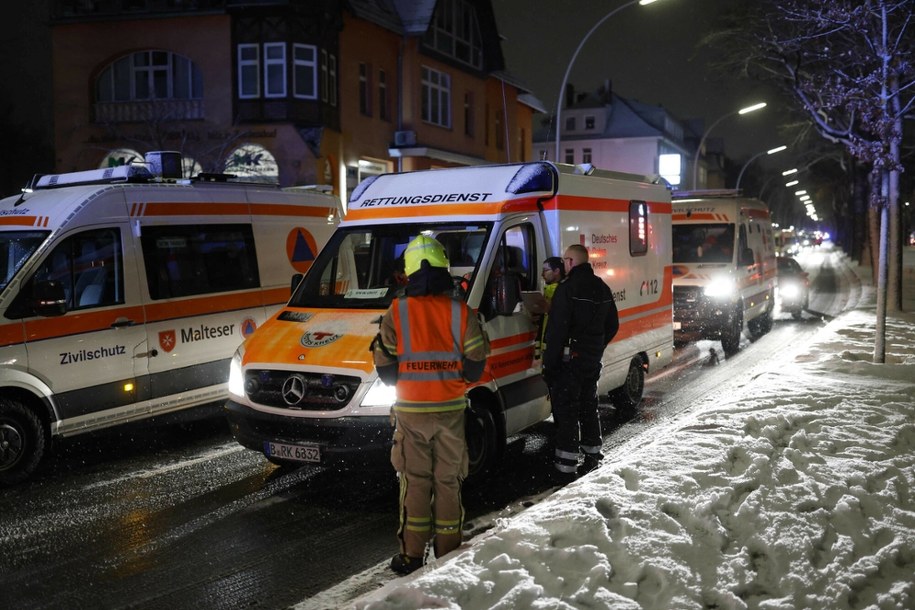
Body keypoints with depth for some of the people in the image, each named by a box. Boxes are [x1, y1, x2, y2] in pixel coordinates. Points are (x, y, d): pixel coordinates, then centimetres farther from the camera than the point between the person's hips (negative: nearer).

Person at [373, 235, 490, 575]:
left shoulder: (396, 313, -8)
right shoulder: (461, 312, -5)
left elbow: (385, 370, -5)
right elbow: (476, 364, -1)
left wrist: (389, 367, 17)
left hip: (410, 410, -1)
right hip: (450, 409, 1)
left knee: (414, 480, 9)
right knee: (448, 480, 12)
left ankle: (411, 555, 12)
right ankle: (448, 553, 19)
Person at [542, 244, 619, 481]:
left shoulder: (567, 288, -16)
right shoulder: (603, 289, 10)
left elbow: (557, 329, -20)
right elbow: (612, 326, 16)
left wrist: (549, 363, -15)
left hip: (570, 361, -8)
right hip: (593, 361, 8)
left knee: (566, 412, -4)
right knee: (589, 407, 20)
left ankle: (566, 467, -4)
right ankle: (592, 454, 30)